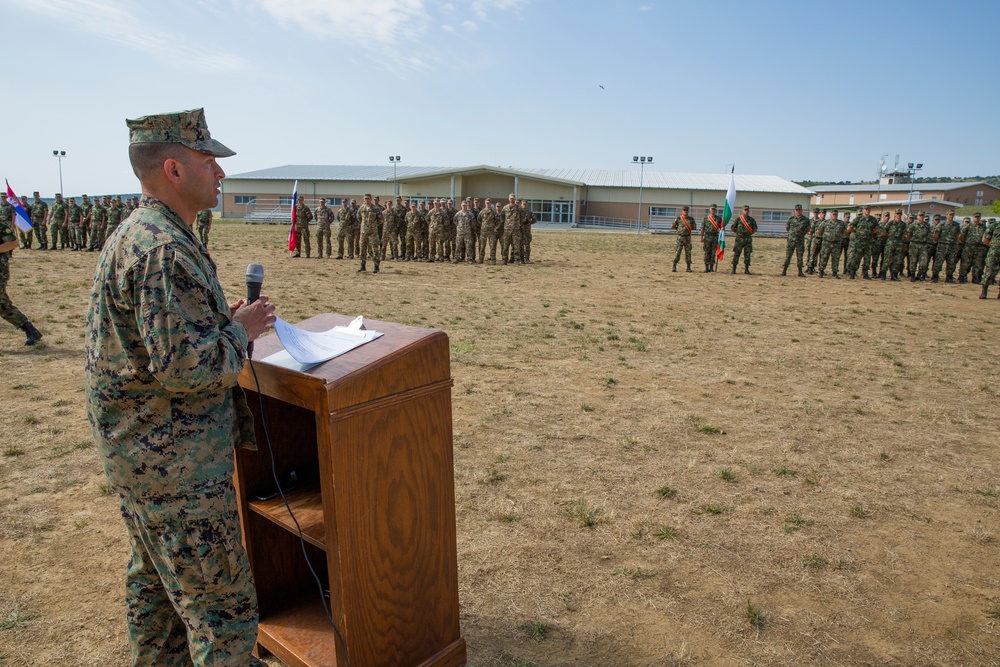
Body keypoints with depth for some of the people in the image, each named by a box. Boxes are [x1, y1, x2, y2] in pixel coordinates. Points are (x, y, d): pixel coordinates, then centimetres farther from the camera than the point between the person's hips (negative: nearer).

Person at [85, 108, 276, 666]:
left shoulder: (134, 235, 11)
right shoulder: (164, 249, -23)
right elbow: (184, 365, -29)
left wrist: (222, 320, 8)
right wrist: (241, 330, -13)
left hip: (138, 448, 11)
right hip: (176, 460, -11)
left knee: (157, 578, 26)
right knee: (221, 601, 1)